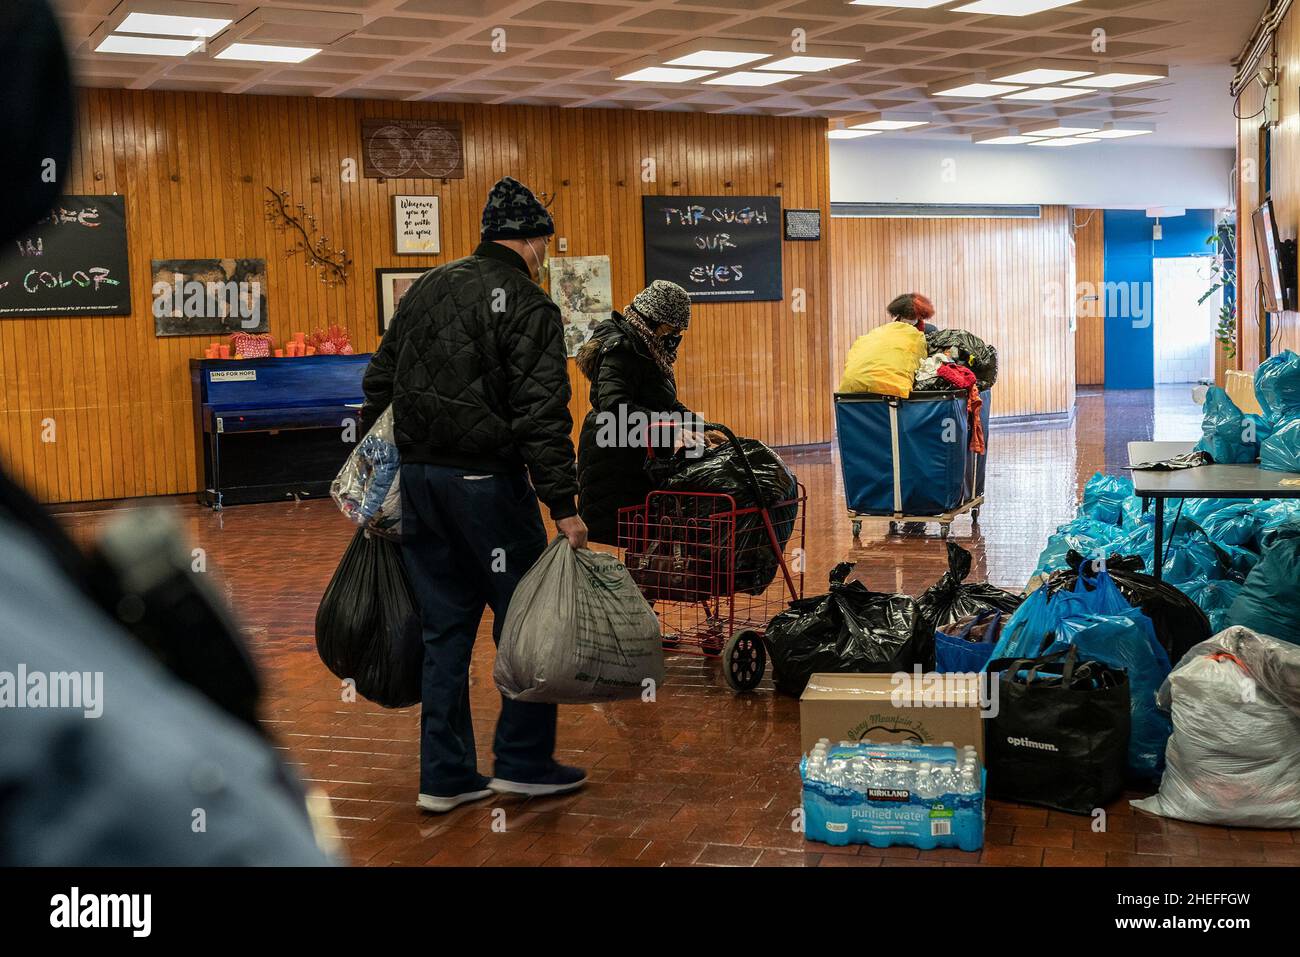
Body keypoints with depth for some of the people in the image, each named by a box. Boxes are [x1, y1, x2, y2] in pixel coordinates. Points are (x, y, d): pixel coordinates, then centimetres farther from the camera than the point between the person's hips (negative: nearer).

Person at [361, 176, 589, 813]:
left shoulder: (428, 288, 12)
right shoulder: (529, 306, -9)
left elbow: (379, 384, 16)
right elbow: (543, 417, -18)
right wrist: (564, 507, -17)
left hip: (418, 478, 7)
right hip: (486, 482, -7)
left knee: (445, 628, 13)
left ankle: (446, 775, 17)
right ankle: (524, 763, 14)